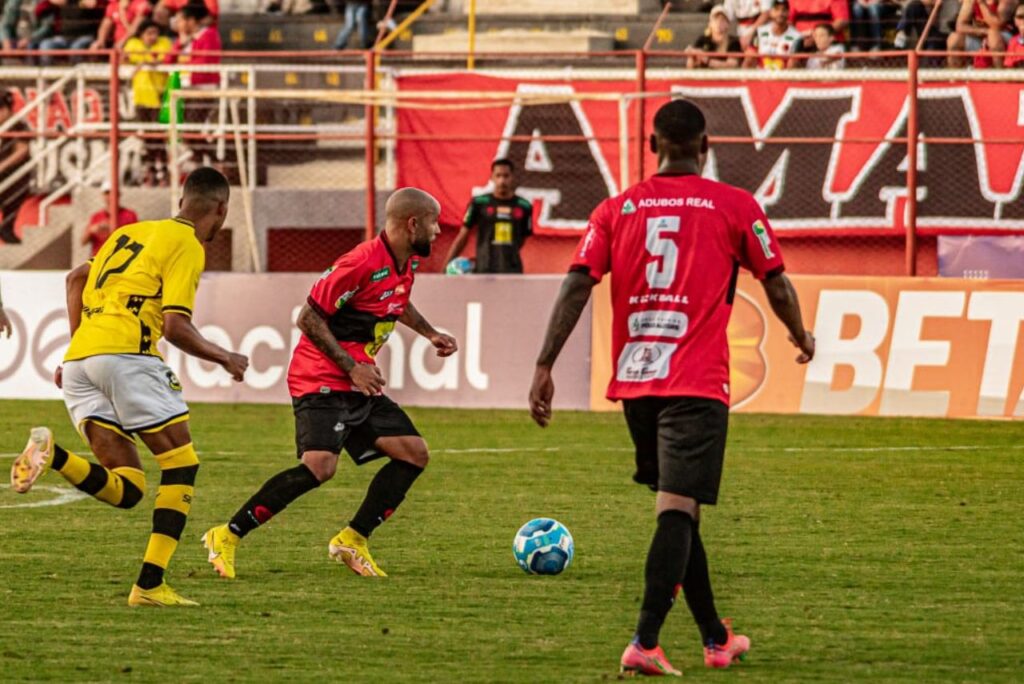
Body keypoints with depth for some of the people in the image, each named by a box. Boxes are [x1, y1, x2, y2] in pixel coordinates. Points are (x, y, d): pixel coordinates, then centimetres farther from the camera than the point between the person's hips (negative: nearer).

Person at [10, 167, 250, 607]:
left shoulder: (131, 232, 26)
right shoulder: (187, 246, 1)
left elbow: (77, 279, 30)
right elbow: (175, 327, -7)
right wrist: (224, 358, 7)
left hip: (79, 360, 7)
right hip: (125, 352, -7)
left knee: (126, 490, 4)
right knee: (181, 466, 4)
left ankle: (52, 455, -22)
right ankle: (150, 585, -6)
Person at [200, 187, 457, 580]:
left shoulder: (406, 264, 9)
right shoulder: (363, 263, -20)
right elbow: (309, 318, -17)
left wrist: (430, 333, 21)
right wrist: (351, 367, -20)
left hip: (361, 385, 10)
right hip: (321, 381, -10)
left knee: (414, 454, 1)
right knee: (320, 466, -25)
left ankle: (353, 540, 7)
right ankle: (227, 536, -16)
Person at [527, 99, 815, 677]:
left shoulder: (617, 210, 8)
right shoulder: (735, 207, 1)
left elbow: (577, 286, -1)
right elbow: (777, 286, 5)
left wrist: (544, 367, -3)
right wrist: (802, 338, 24)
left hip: (634, 385, 4)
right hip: (697, 384, -4)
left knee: (678, 512, 18)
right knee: (678, 512, -10)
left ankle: (716, 638, 29)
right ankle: (645, 644, -24)